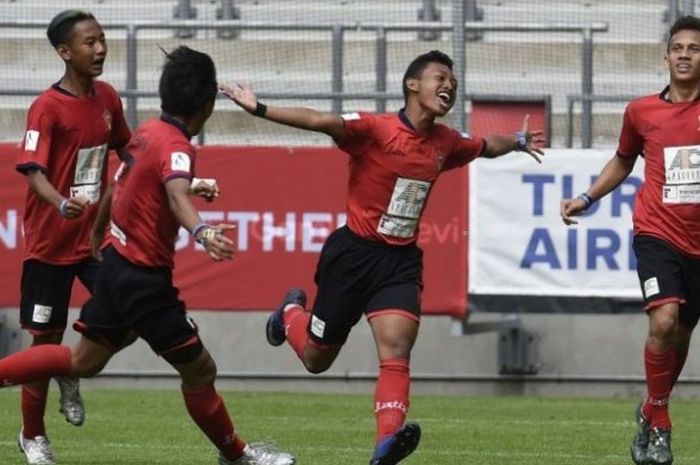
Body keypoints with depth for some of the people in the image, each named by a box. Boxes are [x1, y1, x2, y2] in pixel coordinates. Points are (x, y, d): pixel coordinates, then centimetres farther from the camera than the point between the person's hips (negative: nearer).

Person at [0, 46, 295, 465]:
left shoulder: (147, 132, 5)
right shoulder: (175, 146, -21)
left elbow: (117, 188, 21)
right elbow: (177, 195, -43)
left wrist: (98, 234, 38)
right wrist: (202, 232, -62)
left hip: (117, 262, 9)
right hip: (145, 279, -9)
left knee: (84, 362, 22)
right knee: (199, 369, 5)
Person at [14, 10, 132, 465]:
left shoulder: (107, 97, 1)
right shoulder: (47, 108, -18)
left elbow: (124, 149, 18)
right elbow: (33, 171, -26)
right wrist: (62, 204, -45)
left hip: (95, 234, 5)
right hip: (50, 240, -5)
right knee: (48, 337, 3)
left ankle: (72, 373, 18)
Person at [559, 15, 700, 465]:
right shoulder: (641, 111, 2)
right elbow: (623, 162, 20)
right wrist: (586, 199, 11)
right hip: (658, 233, -1)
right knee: (664, 321, -22)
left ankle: (650, 413, 38)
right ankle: (658, 425, -8)